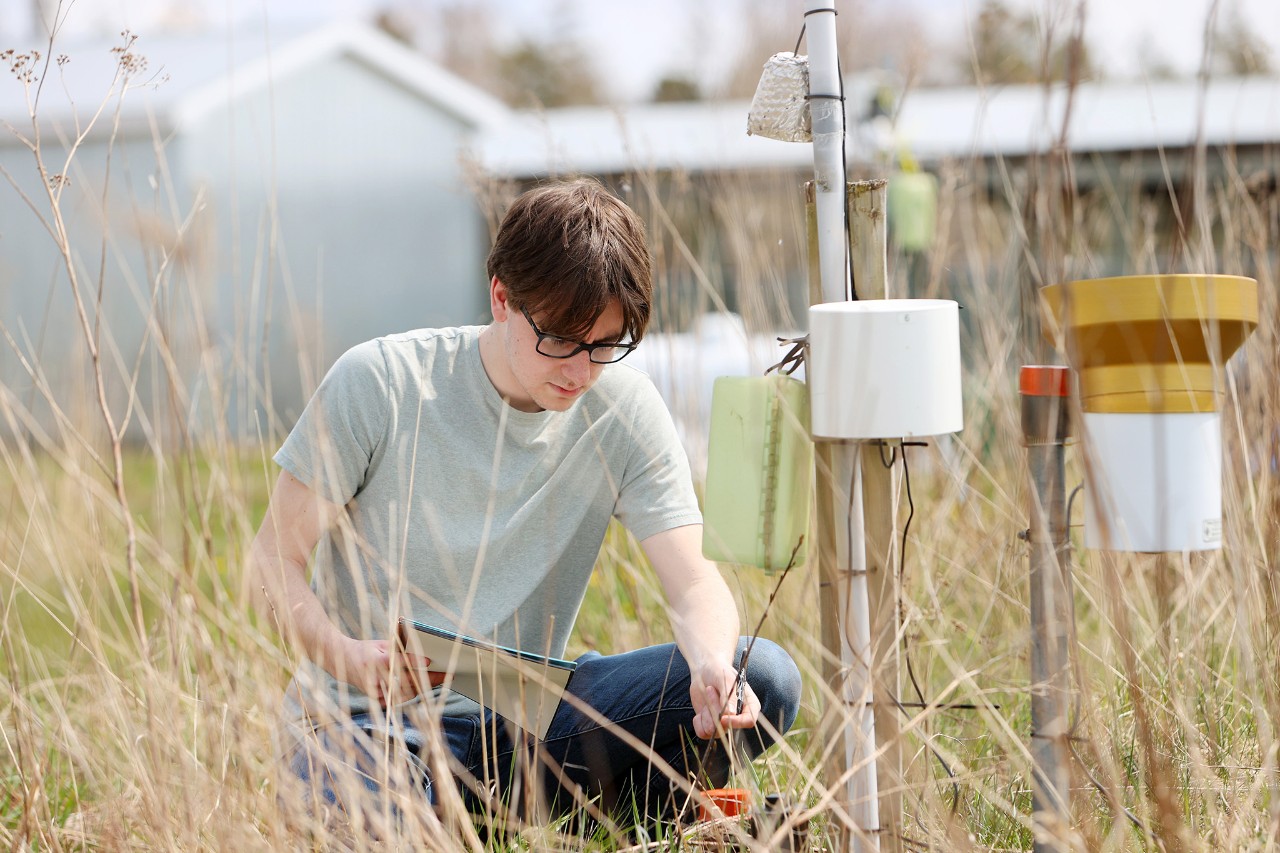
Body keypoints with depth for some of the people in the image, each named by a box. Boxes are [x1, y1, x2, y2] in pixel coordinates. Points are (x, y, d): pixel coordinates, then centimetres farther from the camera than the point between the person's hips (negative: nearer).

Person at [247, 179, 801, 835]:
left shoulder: (625, 410, -3)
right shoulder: (378, 383, -11)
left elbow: (692, 581, -9)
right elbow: (274, 560, -8)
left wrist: (712, 662, -34)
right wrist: (350, 656, -29)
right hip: (367, 716, -3)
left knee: (764, 678, -18)